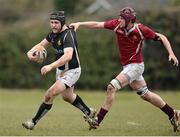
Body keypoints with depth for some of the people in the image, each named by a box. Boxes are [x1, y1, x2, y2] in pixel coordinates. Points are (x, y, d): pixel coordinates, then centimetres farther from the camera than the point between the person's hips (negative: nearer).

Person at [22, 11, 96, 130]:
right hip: (61, 70, 10)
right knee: (67, 97, 27)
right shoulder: (54, 33, -2)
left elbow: (68, 56, -43)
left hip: (72, 71, -10)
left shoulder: (68, 35, -29)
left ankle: (33, 122, -7)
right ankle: (89, 113, 49)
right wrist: (31, 52, -14)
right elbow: (42, 44, 9)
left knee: (50, 94, -18)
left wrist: (51, 66, -52)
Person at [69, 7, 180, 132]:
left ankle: (98, 120, -14)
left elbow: (161, 37, -8)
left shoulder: (141, 29, -17)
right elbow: (97, 25, -6)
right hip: (127, 66, 7)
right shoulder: (117, 24, -5)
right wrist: (79, 24, -18)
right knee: (145, 94, 16)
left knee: (112, 87, -18)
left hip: (135, 65, -7)